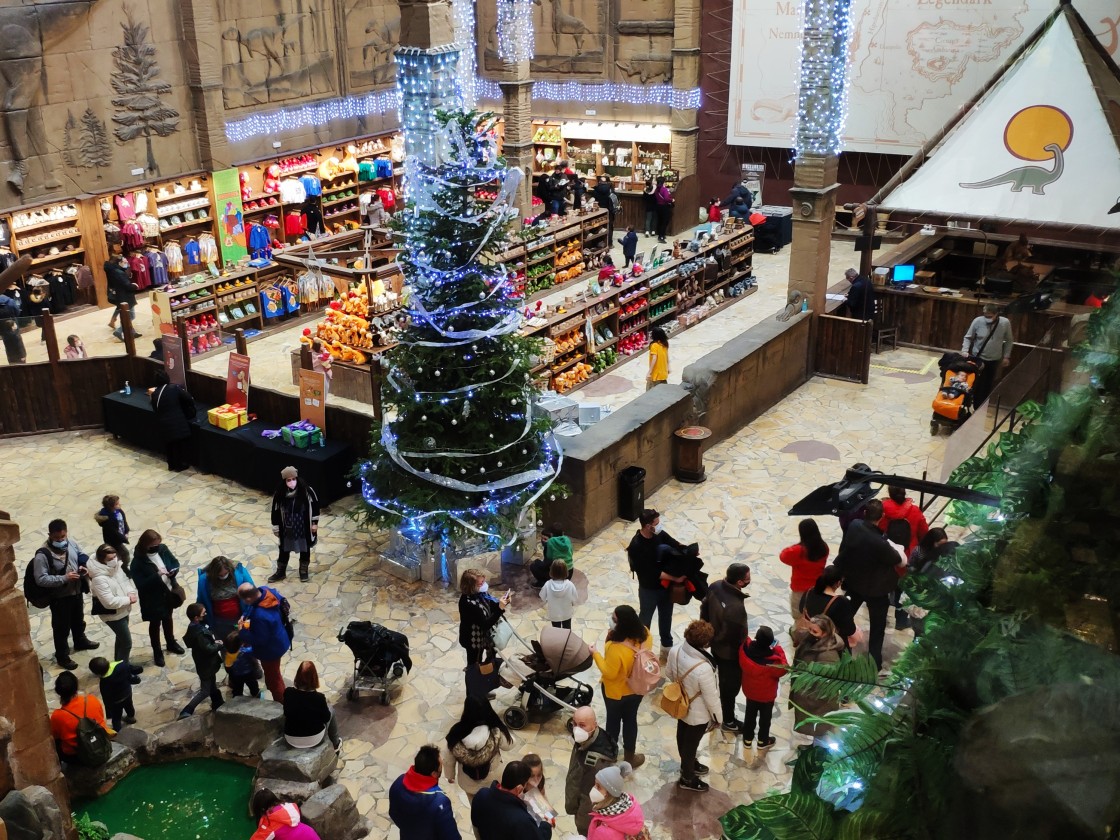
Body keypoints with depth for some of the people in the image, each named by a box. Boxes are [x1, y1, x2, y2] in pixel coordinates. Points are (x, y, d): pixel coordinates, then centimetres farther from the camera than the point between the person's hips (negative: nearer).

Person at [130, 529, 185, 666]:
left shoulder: (163, 549, -12)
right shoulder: (138, 562, -27)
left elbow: (175, 562, 3)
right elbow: (140, 584, -28)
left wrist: (174, 571, -19)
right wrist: (157, 575, -37)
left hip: (169, 592, 5)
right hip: (153, 598, -5)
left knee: (168, 618, 27)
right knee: (155, 624, 16)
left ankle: (171, 643, 51)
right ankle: (157, 652, 37)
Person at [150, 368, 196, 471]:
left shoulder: (154, 394, -1)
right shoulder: (175, 389, -11)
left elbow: (155, 409, 7)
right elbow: (188, 399, -7)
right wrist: (191, 410, 13)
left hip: (165, 424, 3)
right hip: (179, 423, -3)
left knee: (170, 445, 19)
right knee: (182, 444, 12)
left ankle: (172, 464, 29)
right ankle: (183, 464, 21)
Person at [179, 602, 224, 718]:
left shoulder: (196, 627, -3)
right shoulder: (199, 633, -33)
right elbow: (208, 649, -30)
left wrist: (214, 642, -3)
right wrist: (220, 645, -15)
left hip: (207, 663, 9)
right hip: (206, 665, -9)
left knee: (212, 686, 25)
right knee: (205, 690, 2)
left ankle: (217, 704, 42)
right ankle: (186, 712, 2)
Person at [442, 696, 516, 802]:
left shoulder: (456, 733, -31)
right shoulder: (496, 733, -33)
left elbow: (448, 759, -13)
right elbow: (509, 744, -10)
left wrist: (450, 775, 7)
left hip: (467, 783, 1)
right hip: (490, 782, -1)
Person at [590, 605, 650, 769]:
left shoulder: (616, 648, -40)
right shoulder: (645, 634, -19)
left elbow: (609, 673, -27)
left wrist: (596, 654, -17)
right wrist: (612, 639, -11)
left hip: (616, 691, -4)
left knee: (613, 720, 22)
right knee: (630, 720, 25)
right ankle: (630, 757, 42)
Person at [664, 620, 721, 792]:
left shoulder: (676, 652, -24)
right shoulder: (703, 669, -42)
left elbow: (669, 673, -2)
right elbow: (711, 698, -26)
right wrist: (718, 718, -7)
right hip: (698, 714, -6)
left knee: (683, 736, 30)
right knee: (691, 743, 19)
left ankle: (687, 764, 58)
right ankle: (687, 779, 44)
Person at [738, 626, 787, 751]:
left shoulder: (746, 649, -27)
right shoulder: (773, 660, -37)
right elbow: (783, 669, -17)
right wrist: (779, 650, -15)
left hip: (750, 691, 4)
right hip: (767, 695, -4)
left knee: (750, 714, 25)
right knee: (765, 717, 21)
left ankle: (747, 739, 42)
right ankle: (763, 741, 40)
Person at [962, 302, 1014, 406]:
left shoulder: (1005, 323, -13)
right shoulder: (977, 321, -18)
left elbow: (1009, 340, 3)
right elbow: (968, 337, -5)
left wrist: (1006, 356, 3)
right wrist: (965, 351, -18)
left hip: (994, 360, 2)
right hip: (978, 359, -2)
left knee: (988, 386, 13)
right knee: (976, 385, 3)